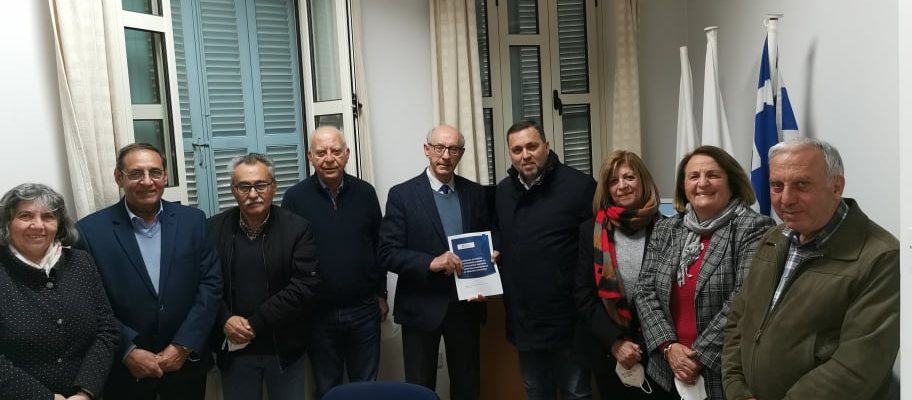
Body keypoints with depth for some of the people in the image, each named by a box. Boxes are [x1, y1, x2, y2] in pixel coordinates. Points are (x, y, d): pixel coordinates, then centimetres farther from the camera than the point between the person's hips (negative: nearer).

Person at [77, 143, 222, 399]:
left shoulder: (193, 221, -2)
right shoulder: (90, 230, -7)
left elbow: (210, 284, -4)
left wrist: (183, 346, -10)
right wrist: (128, 351, -13)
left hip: (186, 362, 2)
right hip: (124, 368, -1)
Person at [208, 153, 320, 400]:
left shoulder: (297, 228, -7)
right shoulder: (213, 229, 0)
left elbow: (305, 286, -14)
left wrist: (254, 323, -15)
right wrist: (225, 320, -16)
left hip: (284, 348, -1)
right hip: (234, 348, 1)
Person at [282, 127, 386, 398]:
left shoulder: (365, 193, -1)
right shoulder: (295, 198, -7)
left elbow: (379, 246, 7)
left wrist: (381, 294, 9)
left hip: (364, 309, 2)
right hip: (318, 312, -1)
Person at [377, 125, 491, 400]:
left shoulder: (475, 193, 5)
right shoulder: (402, 195, -7)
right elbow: (387, 253, -11)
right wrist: (431, 262, -24)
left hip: (465, 305, 3)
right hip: (422, 307, -3)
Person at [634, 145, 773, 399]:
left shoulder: (754, 229, -9)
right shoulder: (665, 230, 6)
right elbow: (645, 291, 3)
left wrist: (701, 356, -16)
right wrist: (669, 347, -10)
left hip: (725, 376, -4)